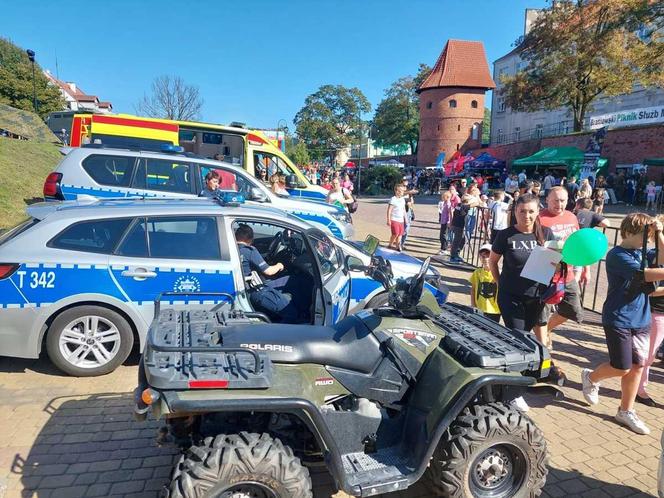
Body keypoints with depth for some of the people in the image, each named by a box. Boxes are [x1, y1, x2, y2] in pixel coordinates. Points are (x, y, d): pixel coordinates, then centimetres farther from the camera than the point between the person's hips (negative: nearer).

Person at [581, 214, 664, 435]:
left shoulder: (642, 252, 9)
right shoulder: (616, 255, -15)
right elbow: (645, 274, -25)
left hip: (641, 319, 7)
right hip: (618, 320, -7)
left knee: (637, 366, 9)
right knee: (622, 368, -2)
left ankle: (626, 411, 23)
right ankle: (591, 377, 29)